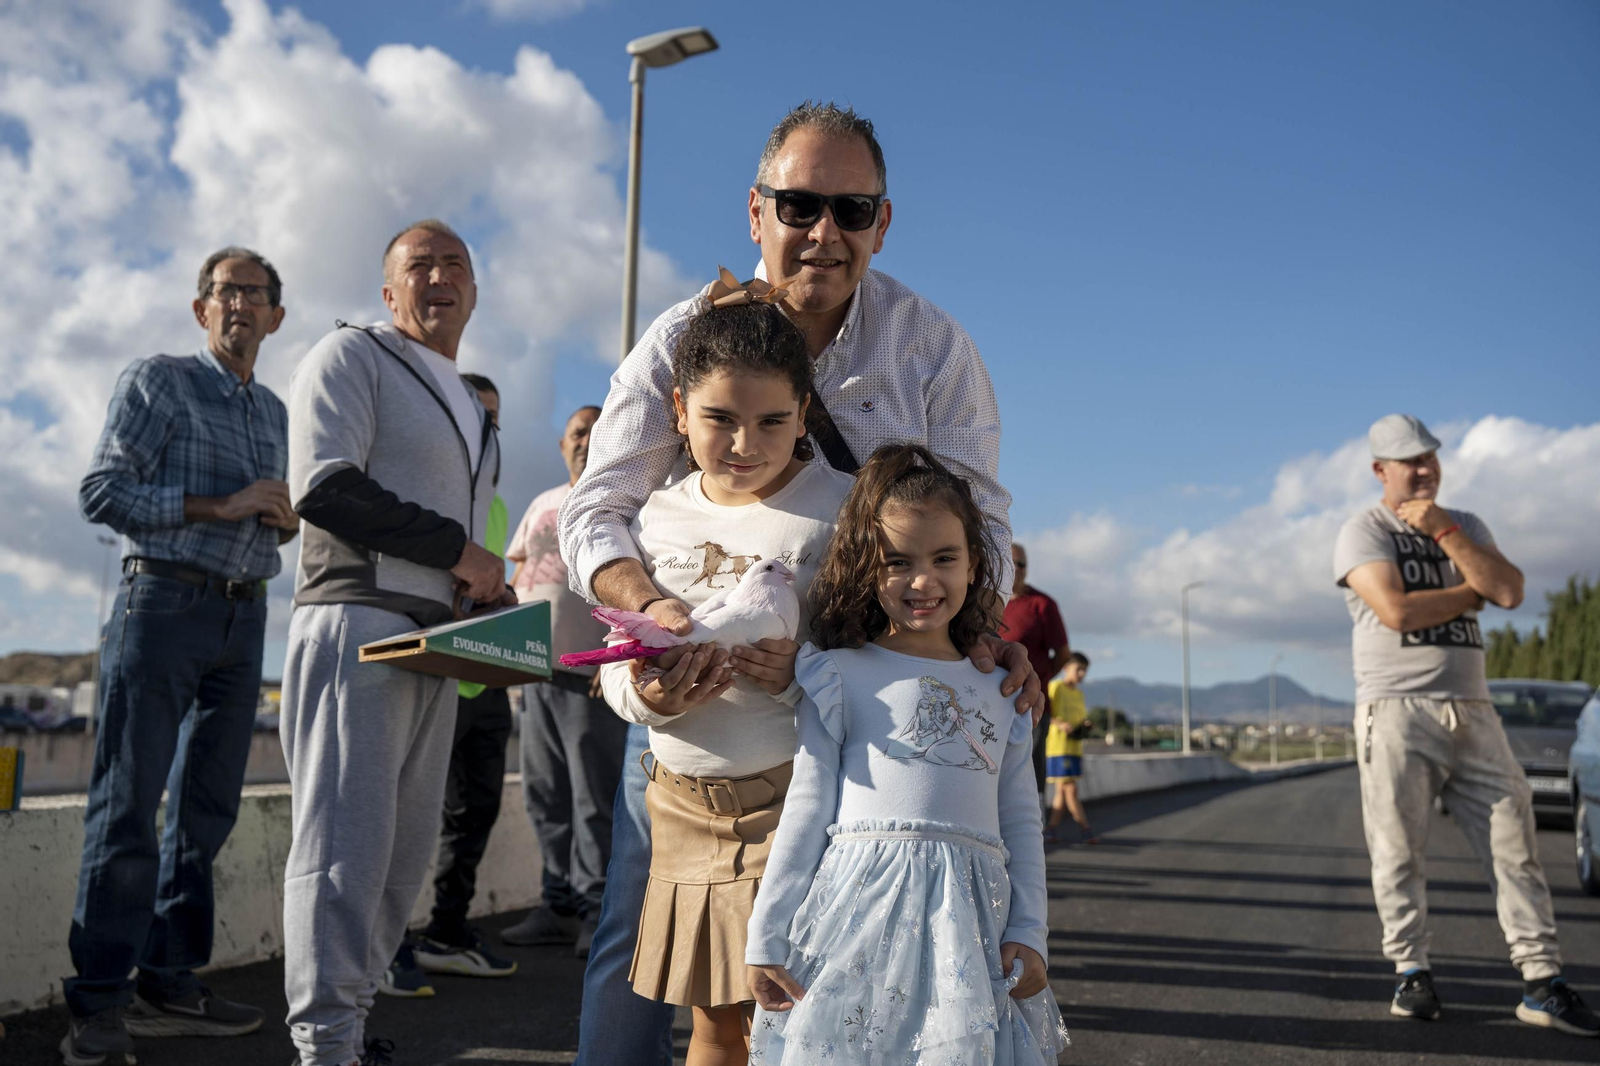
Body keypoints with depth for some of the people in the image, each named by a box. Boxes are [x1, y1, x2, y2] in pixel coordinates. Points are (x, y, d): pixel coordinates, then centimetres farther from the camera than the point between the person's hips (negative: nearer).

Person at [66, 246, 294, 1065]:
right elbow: (100, 491, -9)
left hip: (244, 619, 6)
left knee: (207, 806, 6)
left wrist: (286, 521, 2)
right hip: (163, 604, -6)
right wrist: (221, 507, -16)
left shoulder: (275, 413, 18)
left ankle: (168, 984, 14)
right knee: (128, 806, -6)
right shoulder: (157, 381, 1)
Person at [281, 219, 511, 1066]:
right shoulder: (352, 356, 1)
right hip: (358, 623, -8)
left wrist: (487, 590, 6)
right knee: (348, 839, -9)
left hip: (438, 639, 8)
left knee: (407, 845, 8)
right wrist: (460, 551, -11)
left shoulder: (472, 410, 25)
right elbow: (322, 488, -14)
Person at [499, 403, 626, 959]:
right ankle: (557, 904, 16)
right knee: (545, 794, 8)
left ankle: (595, 910, 2)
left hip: (594, 673, -6)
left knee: (595, 798, -4)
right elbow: (519, 572, 24)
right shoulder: (543, 504, 18)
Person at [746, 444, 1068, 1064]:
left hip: (971, 925, 3)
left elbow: (1021, 821, 15)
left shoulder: (1001, 690, 13)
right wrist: (765, 939, 1)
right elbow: (807, 808, 2)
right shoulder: (841, 677, 3)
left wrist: (1029, 934, 6)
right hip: (862, 911, -3)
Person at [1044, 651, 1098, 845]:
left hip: (1074, 747, 8)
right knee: (1070, 789, -8)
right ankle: (1086, 830, -5)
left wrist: (1085, 726, 1)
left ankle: (1051, 829, 11)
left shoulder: (1079, 693, 17)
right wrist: (1059, 724, -24)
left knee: (1062, 790, 7)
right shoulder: (1055, 687, -6)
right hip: (1057, 747, -8)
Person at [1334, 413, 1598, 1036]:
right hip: (1396, 710, -4)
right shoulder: (1364, 532, 1)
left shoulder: (1465, 527, 16)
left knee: (1515, 847, 1)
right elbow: (1395, 610, -16)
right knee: (1398, 852, -1)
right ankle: (1411, 973, 12)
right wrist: (1474, 592, -2)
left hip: (1472, 710, 5)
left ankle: (1541, 982, 6)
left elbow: (1510, 592, -1)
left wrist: (1443, 531, -7)